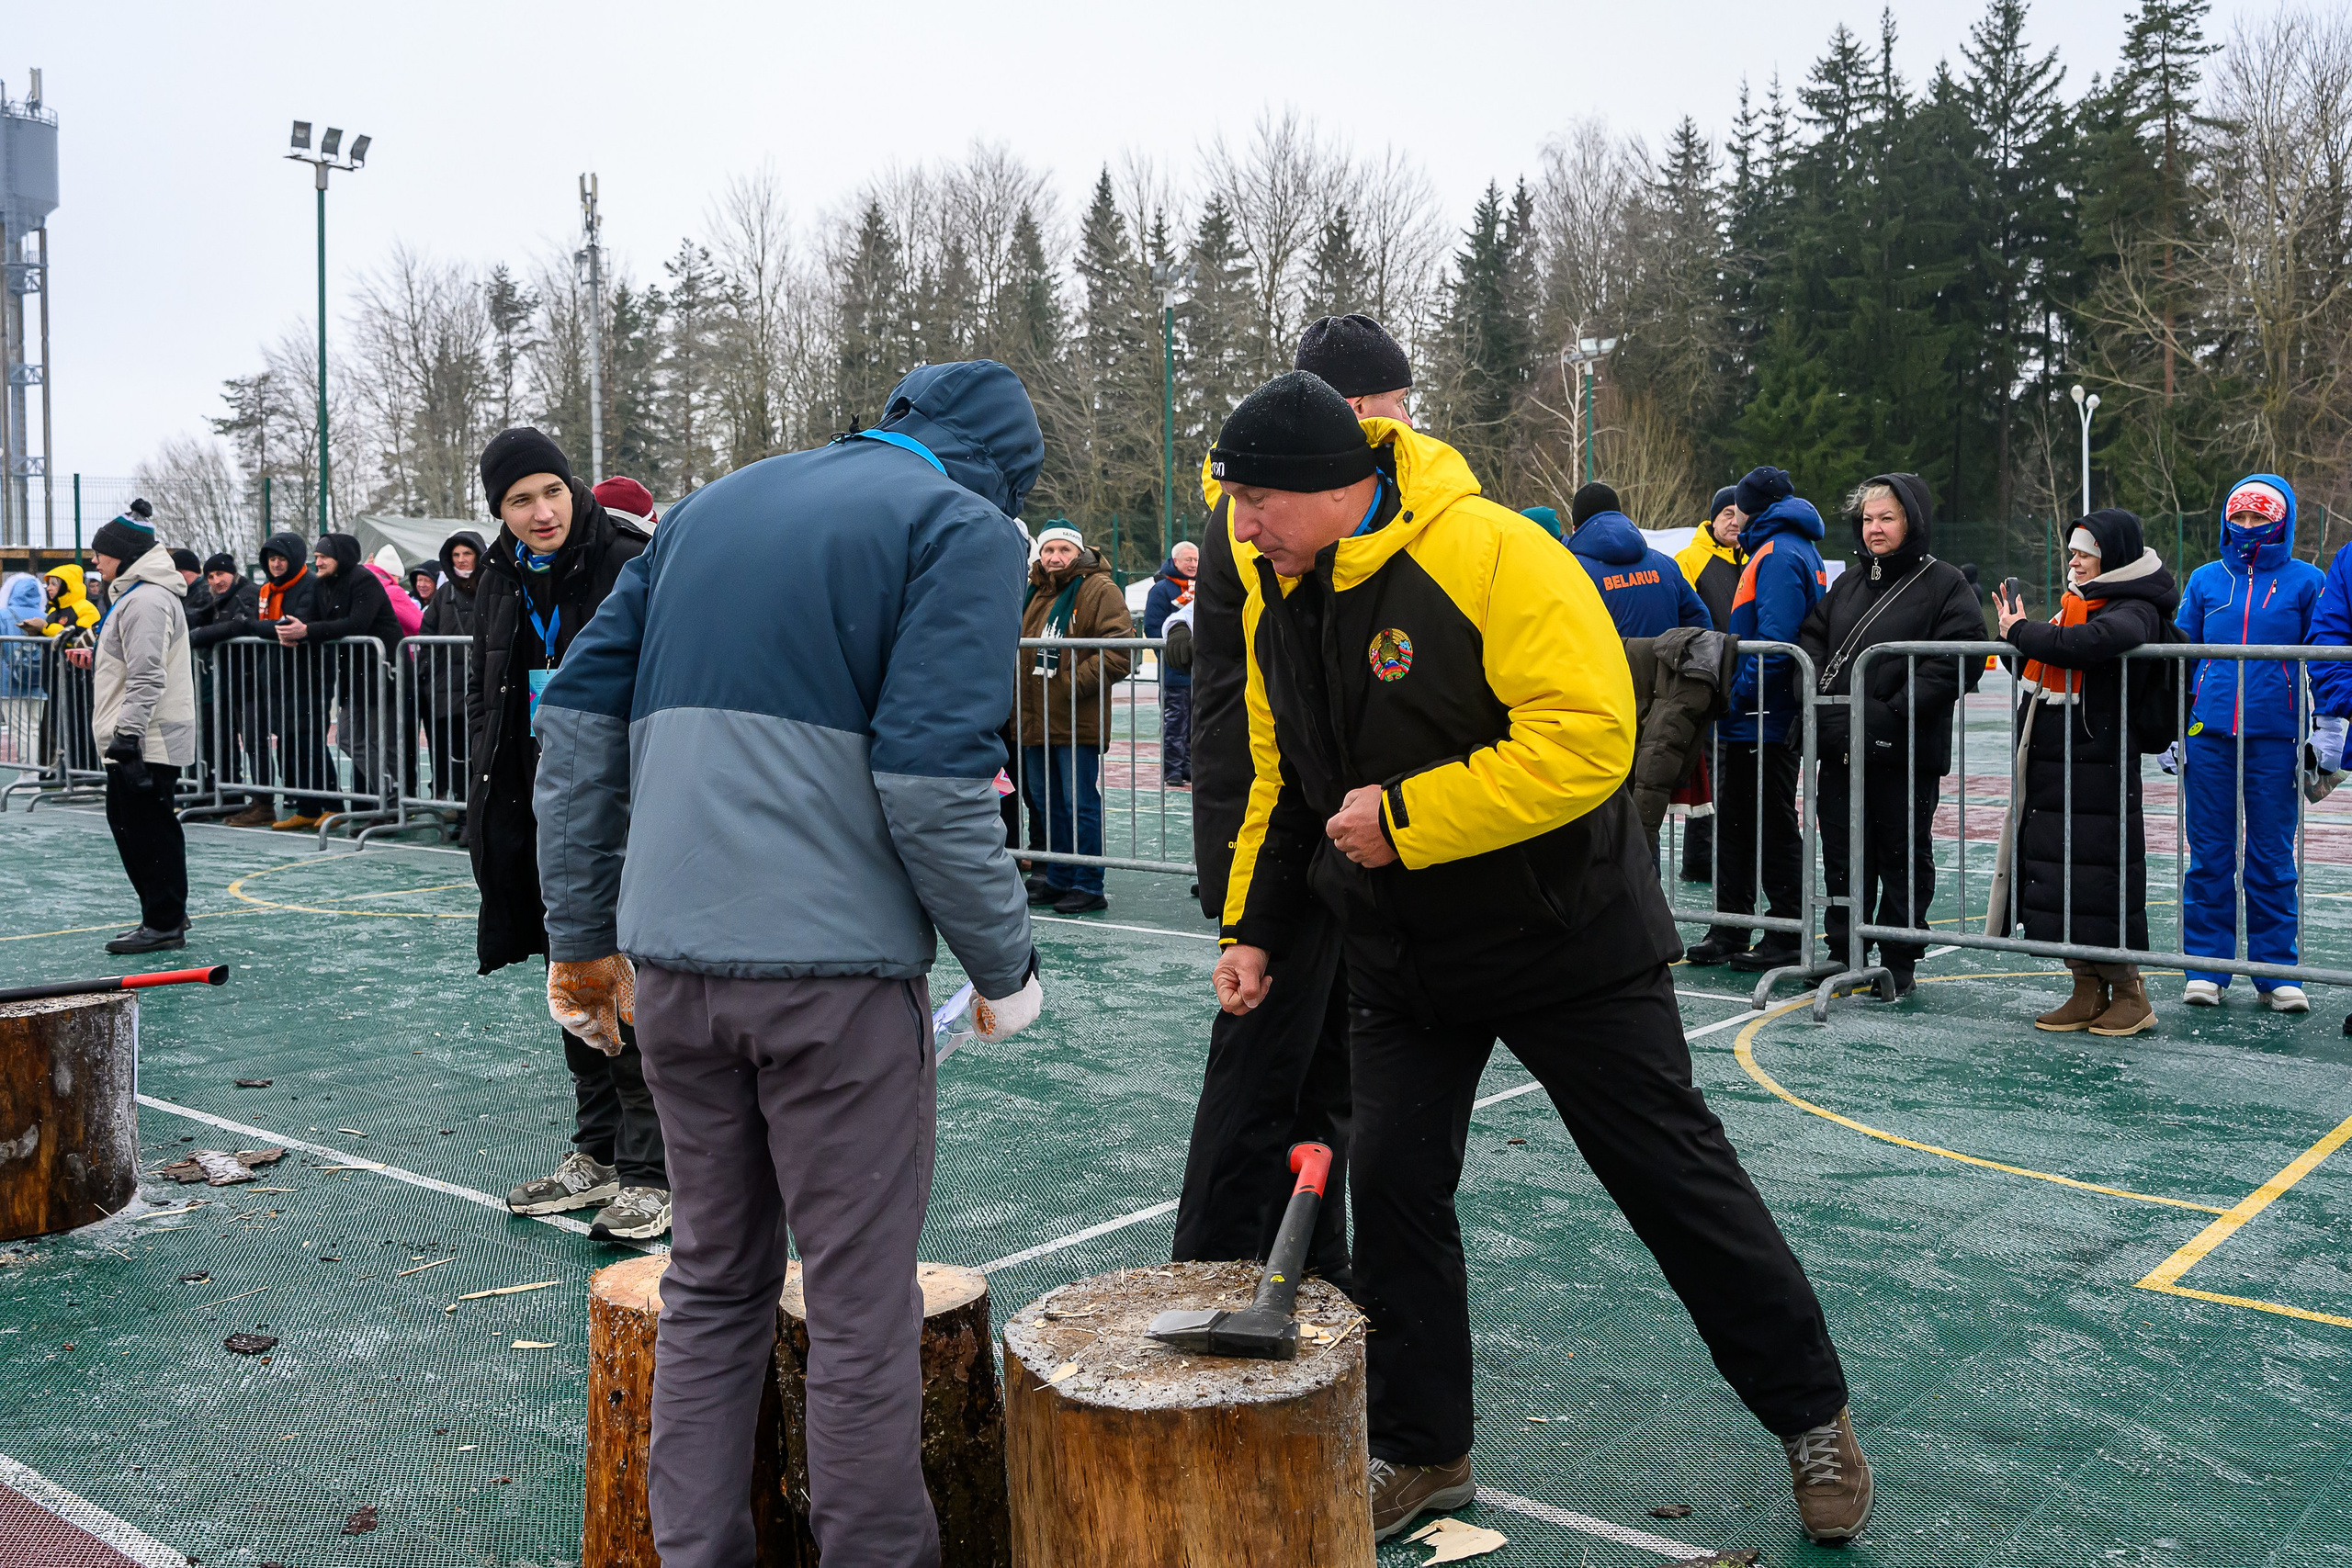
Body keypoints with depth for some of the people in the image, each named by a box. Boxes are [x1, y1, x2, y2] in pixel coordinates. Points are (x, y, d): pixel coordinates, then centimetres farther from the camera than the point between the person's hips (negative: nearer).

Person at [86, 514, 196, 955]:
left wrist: (127, 733, -25)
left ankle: (165, 924, -1)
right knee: (126, 823, 15)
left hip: (148, 742, -11)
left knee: (149, 829, -7)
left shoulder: (146, 600, -16)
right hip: (133, 741, 11)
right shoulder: (132, 596, 20)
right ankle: (165, 913, 23)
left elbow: (147, 677, -23)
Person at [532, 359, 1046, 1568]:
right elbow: (932, 782, -14)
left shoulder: (707, 506, 19)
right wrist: (1006, 968, -2)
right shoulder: (964, 528, -1)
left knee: (713, 1282, 19)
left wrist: (580, 936, 18)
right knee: (863, 1306, 6)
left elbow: (579, 718, 14)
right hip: (835, 967, -6)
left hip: (671, 959, 6)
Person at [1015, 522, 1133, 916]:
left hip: (1077, 722, -8)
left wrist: (1075, 683, -20)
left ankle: (1089, 887, 4)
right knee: (1050, 805, 15)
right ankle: (1058, 879, 26)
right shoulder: (1034, 593, 16)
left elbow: (1119, 650, -16)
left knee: (1081, 806, -4)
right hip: (1035, 722, 8)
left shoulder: (1098, 589, -7)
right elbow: (1020, 648, 29)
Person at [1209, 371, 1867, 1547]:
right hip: (1399, 956, 6)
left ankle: (1812, 1416, 25)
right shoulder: (1274, 594, 1)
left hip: (1568, 942, -6)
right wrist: (1251, 923, 8)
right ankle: (1422, 1451, 25)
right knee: (1390, 1185, 6)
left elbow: (1588, 739, -29)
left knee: (1676, 1179, 5)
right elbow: (1281, 778, 13)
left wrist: (1403, 817, -27)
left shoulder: (1489, 554, -23)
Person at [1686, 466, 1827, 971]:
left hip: (1764, 720, -10)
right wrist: (1736, 701, 16)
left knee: (1773, 826, -2)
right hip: (1759, 720, 10)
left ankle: (1788, 935, 6)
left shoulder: (1778, 555, -14)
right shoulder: (1792, 550, 18)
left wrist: (1739, 696, -18)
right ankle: (1730, 931, 19)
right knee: (1735, 821, 13)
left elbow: (1773, 642, -23)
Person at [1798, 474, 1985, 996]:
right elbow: (1811, 639, 15)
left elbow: (1960, 658, -13)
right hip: (1840, 747, 5)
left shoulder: (1944, 584, -3)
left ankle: (1899, 962, 14)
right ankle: (1844, 952, 21)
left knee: (1903, 856, 4)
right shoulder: (1848, 583, 16)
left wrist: (1896, 712, -19)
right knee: (1842, 854, 9)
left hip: (1905, 752, -5)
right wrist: (1822, 700, -3)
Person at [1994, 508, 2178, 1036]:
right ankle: (2087, 993, 20)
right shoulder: (2074, 605, 18)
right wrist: (2019, 635, 7)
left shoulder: (2136, 611, -10)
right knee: (2054, 878, 10)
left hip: (2099, 771, -9)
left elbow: (2088, 644, -31)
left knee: (2099, 881, -4)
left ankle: (2130, 996, 9)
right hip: (2048, 767, 9)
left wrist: (2022, 634, -18)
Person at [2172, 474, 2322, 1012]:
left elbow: (2325, 659, 7)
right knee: (2209, 855, 5)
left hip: (2274, 739, -2)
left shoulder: (2306, 582, 4)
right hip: (2208, 735, 2)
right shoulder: (2205, 580, 10)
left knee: (2271, 859, 4)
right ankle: (2206, 967, 13)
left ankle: (2275, 971, 13)